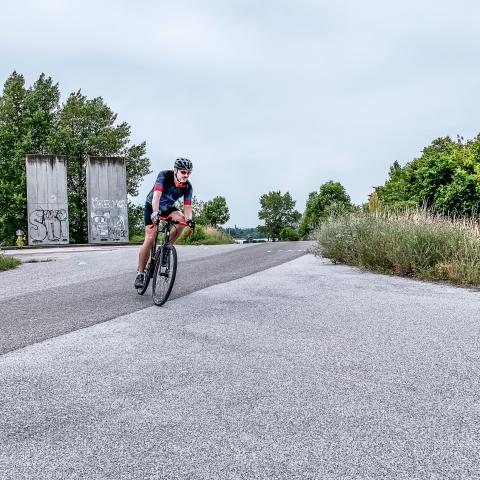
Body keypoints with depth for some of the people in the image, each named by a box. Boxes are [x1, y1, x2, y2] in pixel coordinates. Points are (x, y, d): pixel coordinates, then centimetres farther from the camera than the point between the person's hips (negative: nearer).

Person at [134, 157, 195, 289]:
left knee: (181, 219, -28)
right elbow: (157, 195, -40)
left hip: (168, 208, 4)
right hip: (152, 206, -4)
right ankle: (140, 273, -5)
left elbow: (187, 207, -20)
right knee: (150, 238, -16)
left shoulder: (188, 187, -17)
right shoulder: (164, 176, -28)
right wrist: (155, 212, -55)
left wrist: (189, 219, -42)